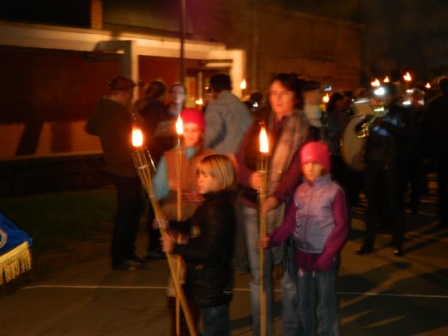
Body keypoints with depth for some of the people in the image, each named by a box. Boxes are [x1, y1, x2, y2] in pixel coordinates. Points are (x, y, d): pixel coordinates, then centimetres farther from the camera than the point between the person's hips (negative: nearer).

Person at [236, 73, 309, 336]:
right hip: (253, 206, 4)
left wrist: (276, 196, -25)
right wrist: (249, 177, -14)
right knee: (259, 275, 9)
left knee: (289, 274, 1)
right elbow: (240, 160, 8)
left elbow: (297, 168, -11)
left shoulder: (304, 129, 0)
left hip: (284, 207, -3)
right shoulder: (259, 125, 13)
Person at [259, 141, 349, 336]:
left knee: (325, 307, 4)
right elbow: (290, 223, 3)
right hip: (302, 256, 5)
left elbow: (341, 227, -10)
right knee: (304, 305, 16)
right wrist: (272, 239, -12)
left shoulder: (334, 191, -9)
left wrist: (327, 256, -16)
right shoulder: (300, 191, 5)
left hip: (324, 257, -5)